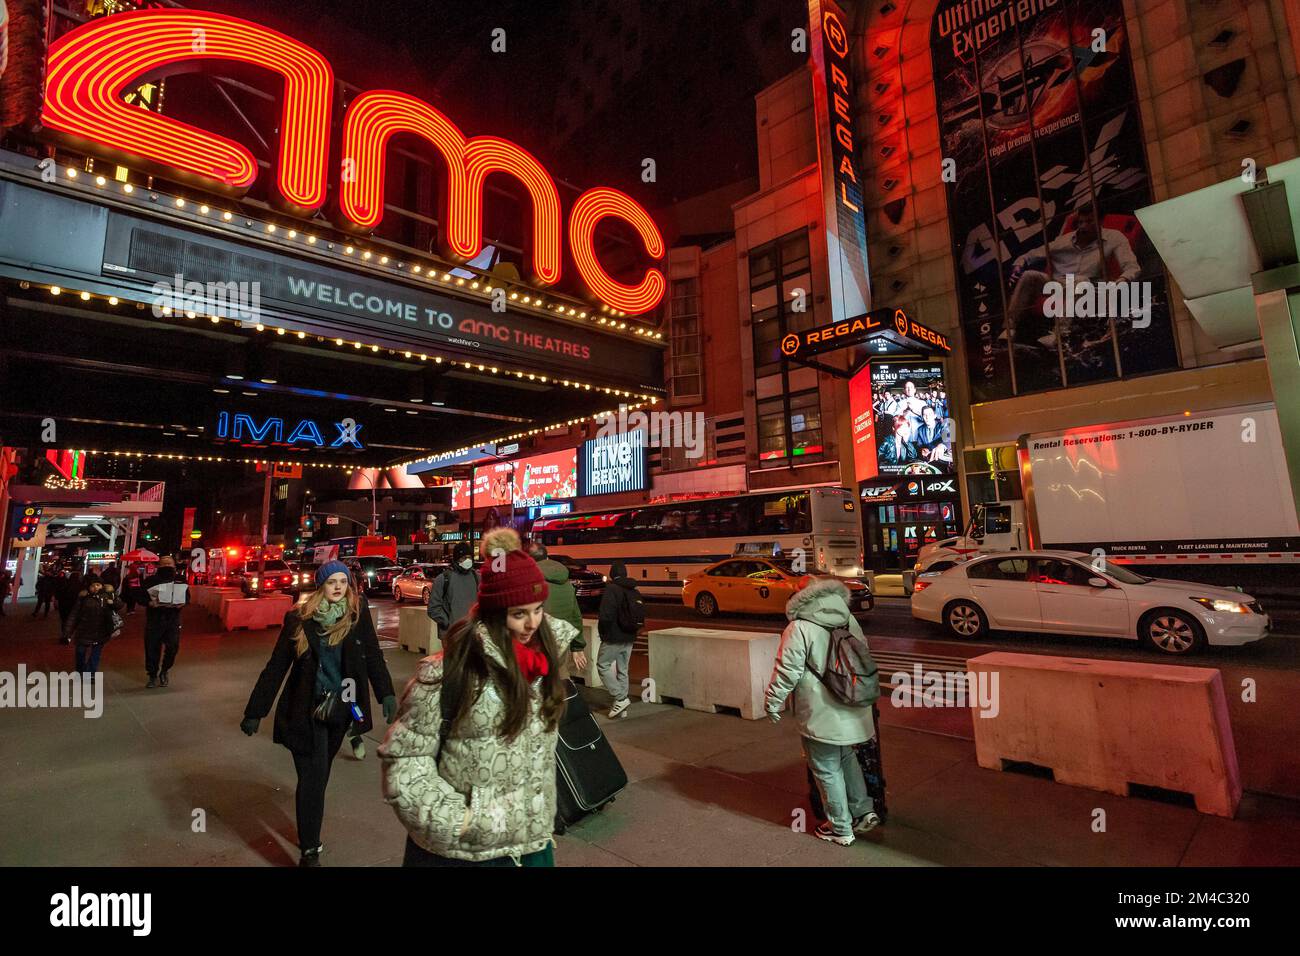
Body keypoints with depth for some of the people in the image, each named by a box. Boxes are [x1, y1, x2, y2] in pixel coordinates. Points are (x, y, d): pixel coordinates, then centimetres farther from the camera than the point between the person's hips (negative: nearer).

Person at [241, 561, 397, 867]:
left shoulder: (358, 612, -7)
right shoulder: (299, 618, -9)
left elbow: (372, 654, -6)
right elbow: (276, 666, -3)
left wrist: (387, 694, -12)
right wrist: (255, 711, -1)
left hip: (340, 708, 2)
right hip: (306, 711, -2)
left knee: (319, 775, 19)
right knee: (312, 778, -2)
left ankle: (309, 832, 42)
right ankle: (309, 851, 14)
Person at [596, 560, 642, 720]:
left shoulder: (611, 589, -15)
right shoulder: (635, 591, 9)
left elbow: (606, 616, -21)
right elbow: (641, 616, 12)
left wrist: (602, 633, -7)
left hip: (614, 638, -7)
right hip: (629, 638, 8)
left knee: (602, 666, 6)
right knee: (622, 670, 15)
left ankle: (620, 698, -3)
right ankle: (622, 707, 19)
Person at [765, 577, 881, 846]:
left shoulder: (800, 629, -16)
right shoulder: (850, 621, 4)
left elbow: (787, 671, -16)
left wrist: (772, 703, -3)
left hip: (820, 716, -6)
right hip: (852, 711, 7)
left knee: (827, 770, 9)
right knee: (846, 758, 27)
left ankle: (841, 829, 21)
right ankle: (864, 810, 28)